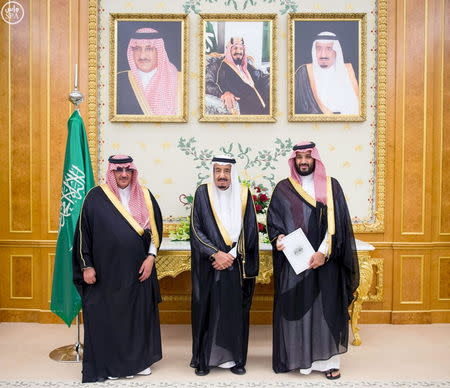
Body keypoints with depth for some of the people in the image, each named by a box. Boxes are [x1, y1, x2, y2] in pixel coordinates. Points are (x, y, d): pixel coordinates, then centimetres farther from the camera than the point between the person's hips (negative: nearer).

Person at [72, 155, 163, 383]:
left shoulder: (144, 196, 4)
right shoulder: (96, 197, -3)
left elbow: (156, 228, 6)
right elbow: (83, 232, -2)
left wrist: (151, 257, -4)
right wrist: (86, 266, -5)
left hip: (138, 269, 3)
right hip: (106, 270, -2)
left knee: (139, 314, 11)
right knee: (107, 316, 7)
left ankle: (139, 359, 28)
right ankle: (110, 363, 24)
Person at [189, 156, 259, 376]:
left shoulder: (243, 195, 2)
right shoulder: (203, 193, -1)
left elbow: (250, 231, -1)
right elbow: (196, 230, -5)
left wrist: (231, 255, -11)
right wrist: (215, 254, -15)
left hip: (236, 266, 1)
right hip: (208, 266, -1)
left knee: (236, 310, 6)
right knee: (207, 310, 4)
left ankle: (235, 358, 21)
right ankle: (204, 359, 18)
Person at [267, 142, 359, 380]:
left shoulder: (331, 187, 3)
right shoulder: (283, 189, 6)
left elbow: (337, 223, -3)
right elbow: (273, 221, 5)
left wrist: (323, 252, -13)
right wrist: (278, 238, -15)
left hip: (326, 261, 0)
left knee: (327, 307, 6)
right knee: (296, 307, 4)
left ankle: (329, 360, 18)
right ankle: (300, 358, 17)